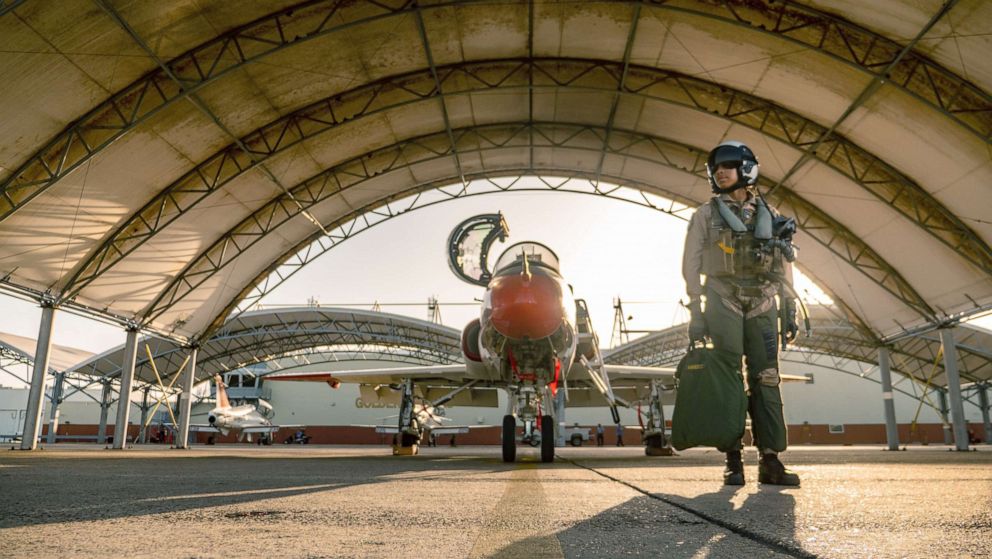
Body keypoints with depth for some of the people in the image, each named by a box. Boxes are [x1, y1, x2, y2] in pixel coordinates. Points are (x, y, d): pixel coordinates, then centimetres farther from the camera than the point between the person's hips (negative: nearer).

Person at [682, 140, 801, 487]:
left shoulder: (769, 216, 14)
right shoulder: (706, 215, 7)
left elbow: (785, 266, 14)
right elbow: (691, 265, 2)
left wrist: (790, 311, 6)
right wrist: (696, 314, -6)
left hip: (762, 306, 2)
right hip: (723, 304, -2)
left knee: (766, 381, -2)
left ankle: (770, 460, 1)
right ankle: (733, 460, 1)